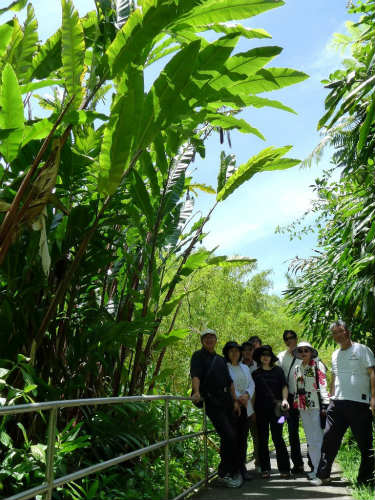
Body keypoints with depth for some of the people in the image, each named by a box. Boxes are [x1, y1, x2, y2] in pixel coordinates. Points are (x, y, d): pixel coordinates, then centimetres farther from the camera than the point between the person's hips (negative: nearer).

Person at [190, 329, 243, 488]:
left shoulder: (220, 359, 21)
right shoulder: (198, 356, 2)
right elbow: (195, 375, -15)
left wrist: (235, 400, 13)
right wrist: (197, 392, -31)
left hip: (226, 400, 6)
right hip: (211, 401, -6)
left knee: (234, 435, 6)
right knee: (228, 436, -13)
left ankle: (233, 471, 20)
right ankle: (225, 473, 1)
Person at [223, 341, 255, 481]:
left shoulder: (245, 368, 18)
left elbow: (251, 384, 13)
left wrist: (247, 394, -6)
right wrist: (237, 398, -13)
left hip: (245, 407, 5)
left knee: (243, 438, 5)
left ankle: (242, 466, 12)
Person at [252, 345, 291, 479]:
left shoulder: (278, 370, 5)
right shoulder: (256, 374, 9)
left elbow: (284, 387, 5)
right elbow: (253, 392, 11)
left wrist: (284, 399, -12)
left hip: (276, 408, -2)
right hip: (261, 410, 2)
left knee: (277, 437, -4)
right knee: (262, 439, 4)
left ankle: (284, 469, 5)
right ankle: (265, 469, 12)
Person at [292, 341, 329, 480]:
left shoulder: (318, 365, -2)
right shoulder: (297, 369, 15)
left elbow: (323, 386, -7)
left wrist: (324, 405, -13)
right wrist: (295, 405, 17)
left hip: (316, 406, -6)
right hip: (303, 408, 6)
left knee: (317, 438, -5)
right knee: (310, 439, 9)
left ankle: (320, 470, 1)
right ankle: (315, 467, 16)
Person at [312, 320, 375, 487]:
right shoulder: (335, 355, 19)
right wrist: (332, 396, 17)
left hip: (359, 403, -5)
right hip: (337, 403, 6)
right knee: (329, 437, 3)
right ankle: (323, 475, 11)